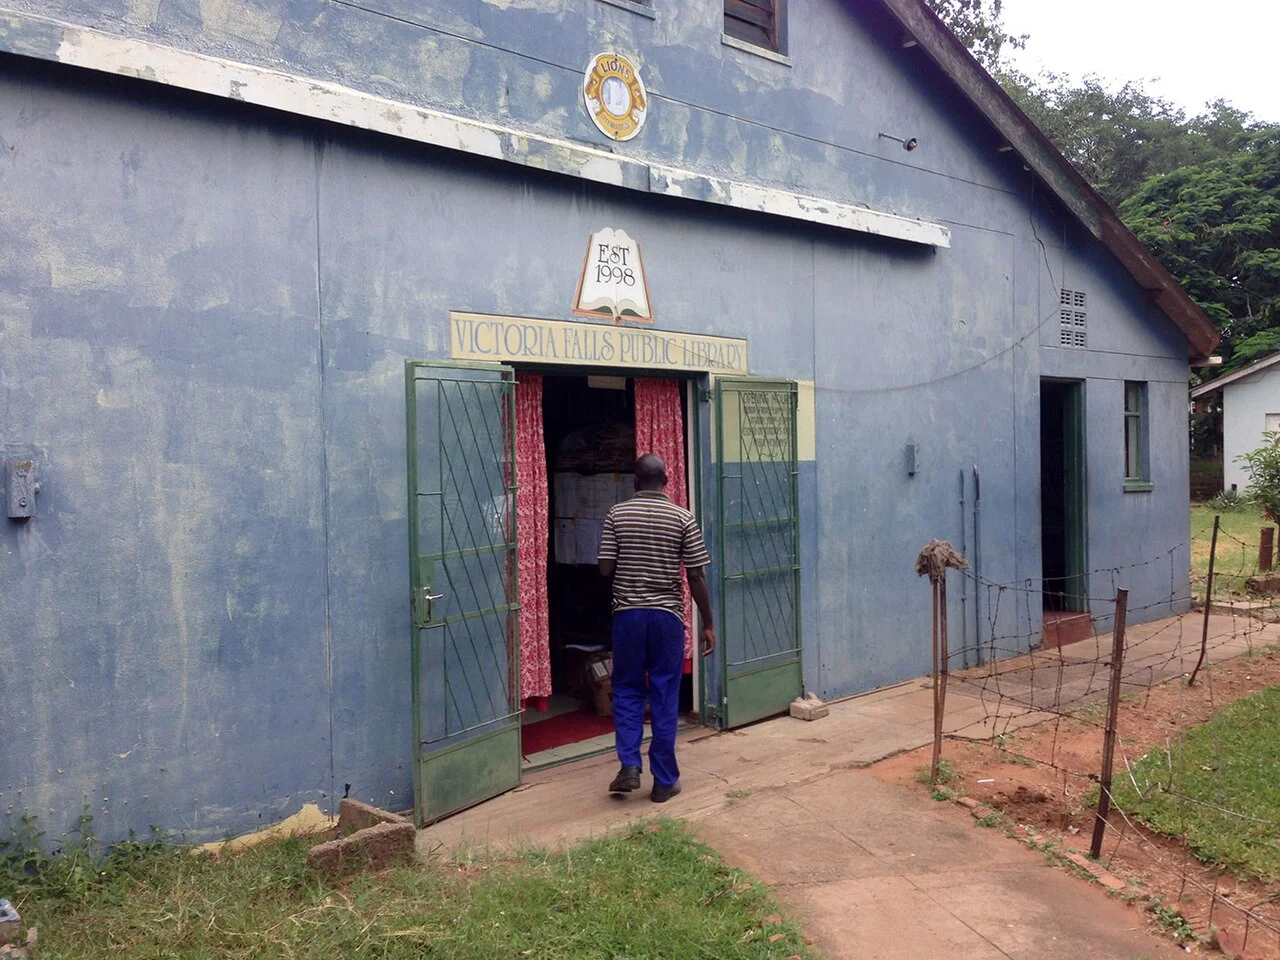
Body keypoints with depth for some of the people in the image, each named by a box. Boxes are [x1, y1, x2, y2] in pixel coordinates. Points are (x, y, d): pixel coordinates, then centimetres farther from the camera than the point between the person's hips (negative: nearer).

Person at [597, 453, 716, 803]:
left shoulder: (617, 515, -2)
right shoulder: (682, 517, -4)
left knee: (627, 691, 15)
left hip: (627, 614, 1)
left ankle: (629, 766, 4)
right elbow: (696, 577, -5)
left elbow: (605, 569, -3)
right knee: (665, 697, 6)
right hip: (667, 616, 0)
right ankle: (664, 781, 12)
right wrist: (708, 623, 3)